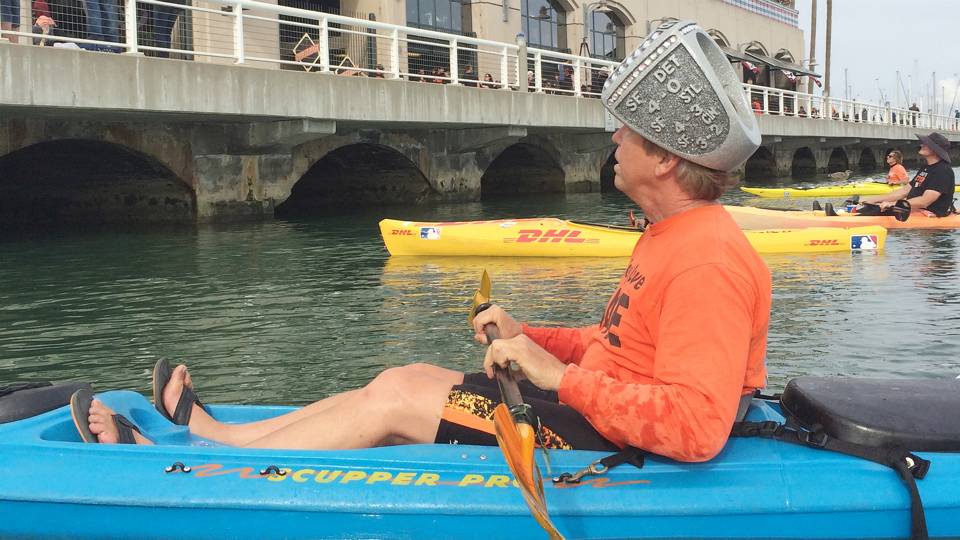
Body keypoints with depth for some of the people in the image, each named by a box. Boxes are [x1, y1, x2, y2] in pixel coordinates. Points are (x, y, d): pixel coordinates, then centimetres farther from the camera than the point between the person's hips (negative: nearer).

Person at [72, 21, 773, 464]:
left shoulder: (707, 262, -24)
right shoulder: (674, 235, 10)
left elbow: (696, 426, -34)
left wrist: (560, 376, -31)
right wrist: (532, 338, 9)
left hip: (601, 442, -10)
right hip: (584, 405, 10)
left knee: (397, 396, -9)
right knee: (413, 379, 8)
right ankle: (213, 431, 20)